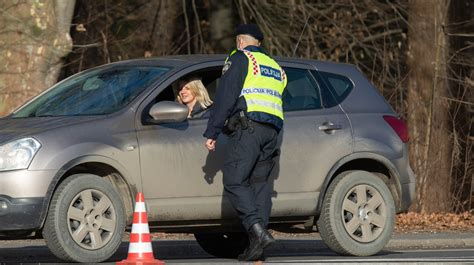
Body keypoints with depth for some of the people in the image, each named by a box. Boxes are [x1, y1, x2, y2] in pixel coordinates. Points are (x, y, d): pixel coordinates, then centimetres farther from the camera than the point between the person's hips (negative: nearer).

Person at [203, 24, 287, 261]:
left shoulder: (239, 59, 4)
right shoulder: (275, 67, 28)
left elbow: (224, 98, -4)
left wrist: (211, 133, -5)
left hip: (247, 128, -7)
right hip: (272, 131, 7)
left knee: (234, 182, -10)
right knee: (259, 182, 7)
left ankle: (257, 230, -28)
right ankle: (257, 247, -1)